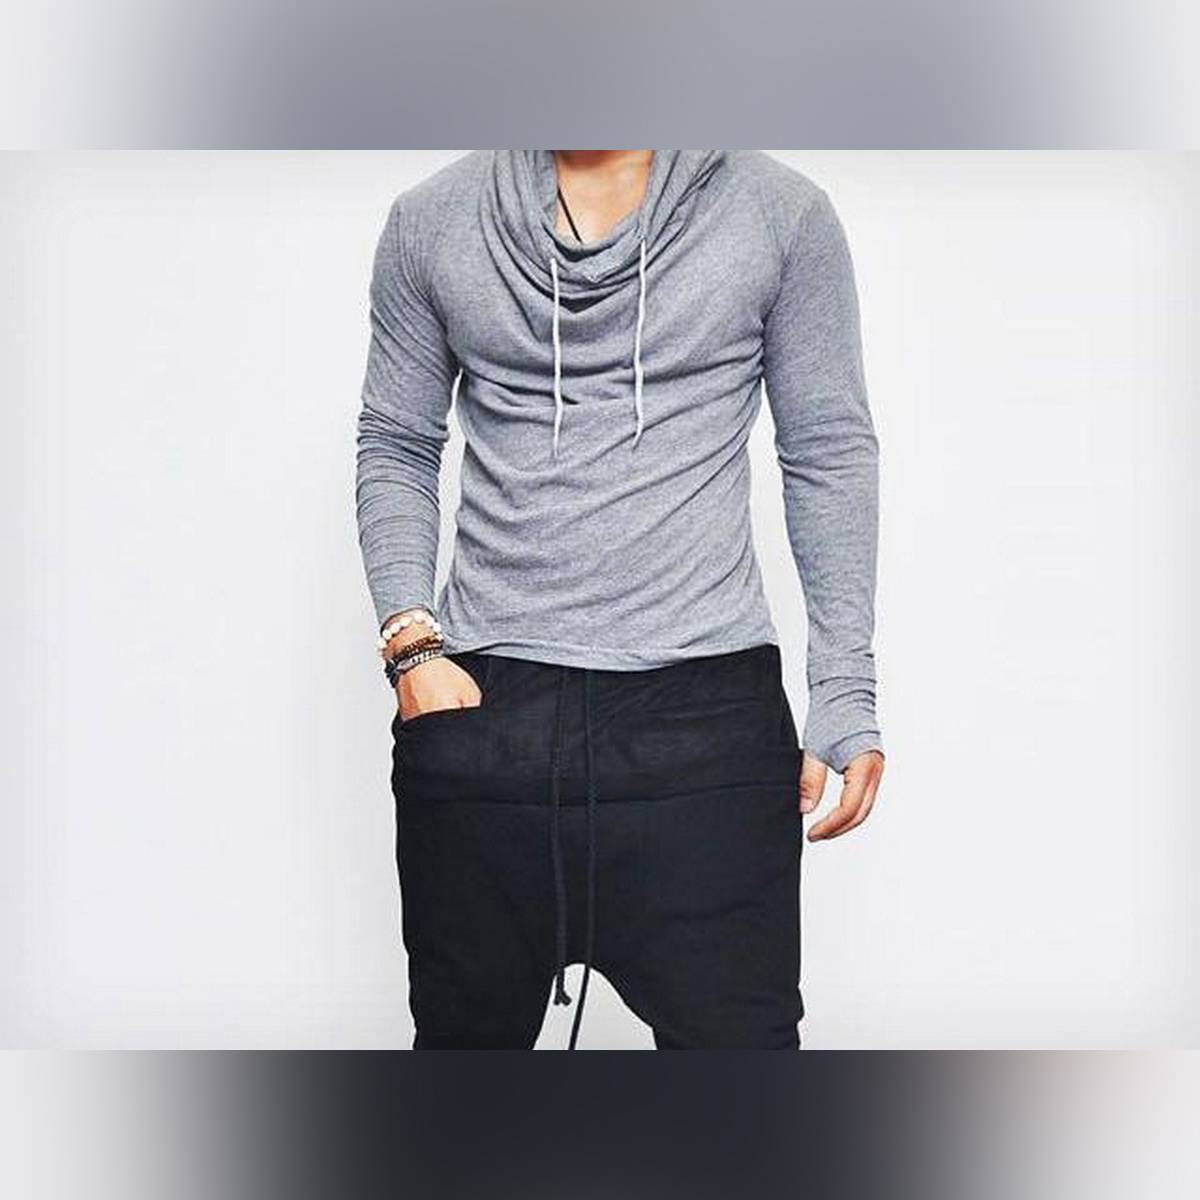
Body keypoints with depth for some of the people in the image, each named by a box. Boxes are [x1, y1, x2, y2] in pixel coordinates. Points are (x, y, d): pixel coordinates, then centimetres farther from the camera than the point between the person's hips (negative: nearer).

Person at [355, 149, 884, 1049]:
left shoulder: (783, 212, 4)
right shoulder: (431, 221, 8)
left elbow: (831, 453, 6)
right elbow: (396, 446, 12)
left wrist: (846, 694, 0)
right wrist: (412, 642, -3)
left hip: (706, 706, -1)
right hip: (481, 705, 2)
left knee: (735, 1032, -3)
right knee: (467, 1032, 14)